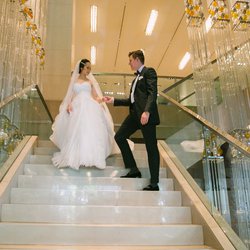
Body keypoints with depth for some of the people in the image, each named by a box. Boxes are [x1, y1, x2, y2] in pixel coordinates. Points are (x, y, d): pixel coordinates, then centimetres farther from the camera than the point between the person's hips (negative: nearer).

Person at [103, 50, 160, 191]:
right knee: (119, 137, 7)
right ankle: (134, 170, 13)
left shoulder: (149, 72, 1)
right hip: (135, 113, 10)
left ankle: (154, 183, 1)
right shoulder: (137, 78, 26)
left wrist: (146, 111, -26)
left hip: (146, 114, -9)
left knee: (151, 147, -5)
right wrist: (114, 101, 22)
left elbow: (153, 93, -14)